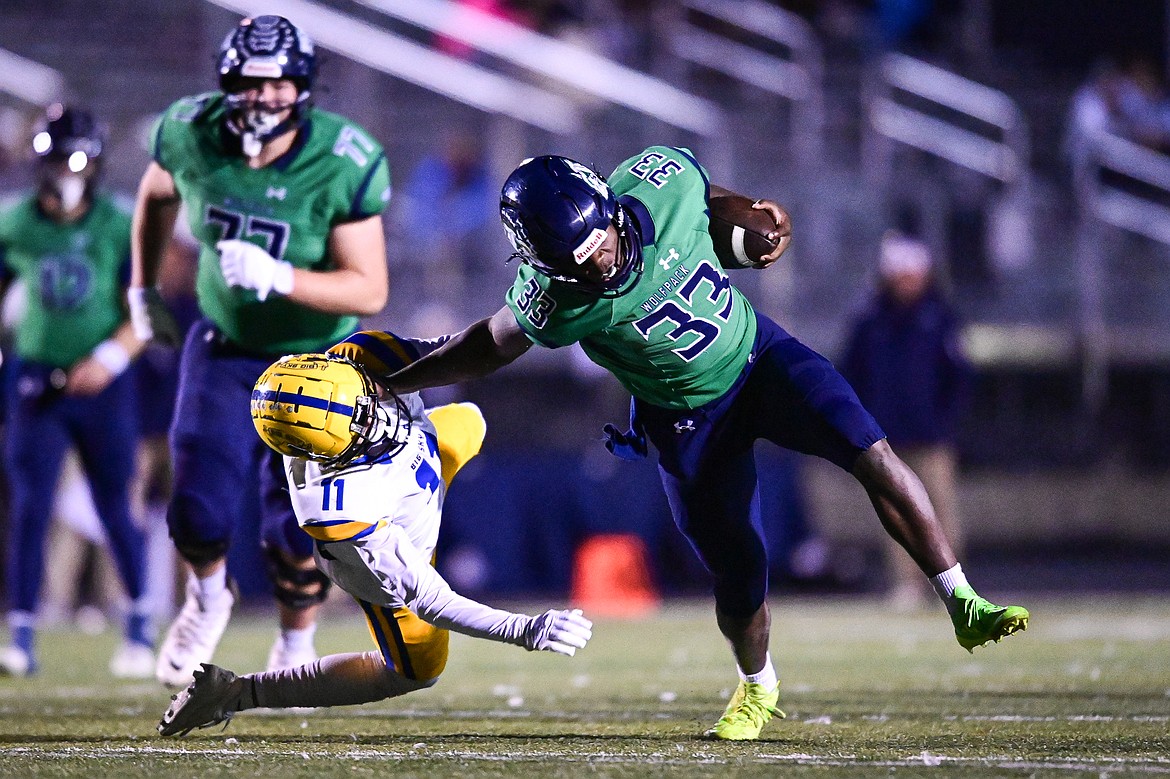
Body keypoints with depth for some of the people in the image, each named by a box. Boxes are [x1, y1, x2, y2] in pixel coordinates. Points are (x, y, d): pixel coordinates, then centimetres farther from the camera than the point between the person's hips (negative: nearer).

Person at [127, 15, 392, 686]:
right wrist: (144, 290, 12)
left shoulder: (343, 164, -26)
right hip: (226, 347, 2)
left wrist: (279, 278, -38)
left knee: (298, 525, -2)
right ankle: (209, 597, 24)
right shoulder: (192, 135, -16)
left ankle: (296, 649, 27)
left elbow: (370, 290, -25)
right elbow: (156, 195, 9)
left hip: (319, 354, -2)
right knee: (203, 510, -11)